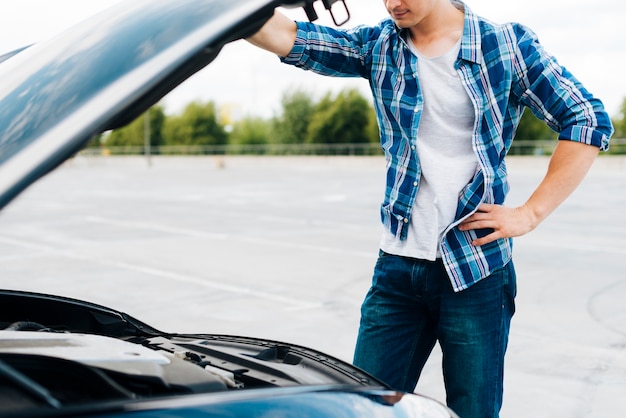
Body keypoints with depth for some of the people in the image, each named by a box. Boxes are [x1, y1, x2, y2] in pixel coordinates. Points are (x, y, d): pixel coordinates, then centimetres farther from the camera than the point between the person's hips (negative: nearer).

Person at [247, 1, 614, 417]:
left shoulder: (506, 44, -2)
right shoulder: (378, 46, 5)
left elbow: (589, 120, -3)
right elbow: (290, 38, -7)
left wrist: (530, 214, -8)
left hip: (475, 270, -2)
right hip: (397, 268, 3)